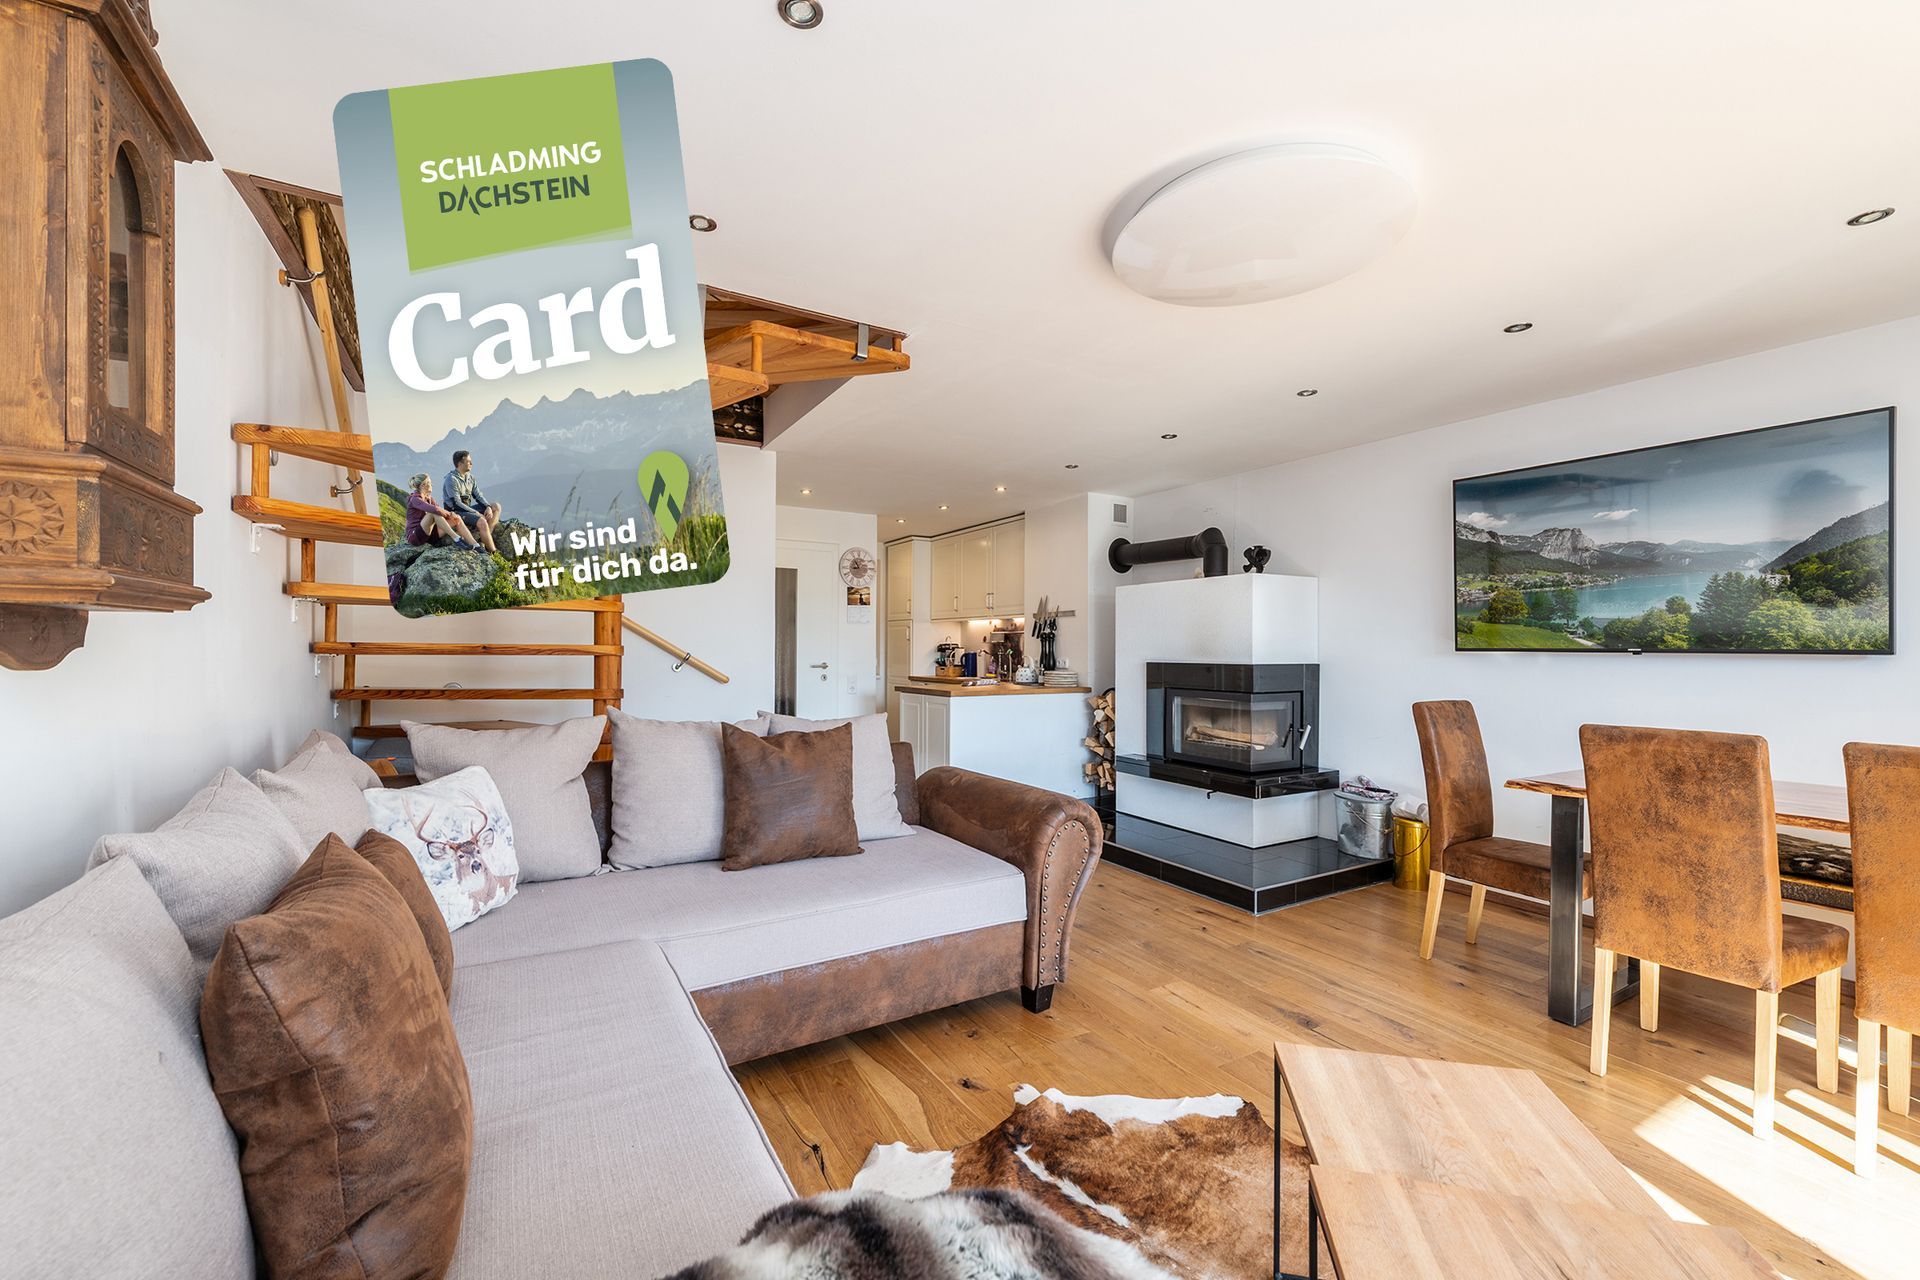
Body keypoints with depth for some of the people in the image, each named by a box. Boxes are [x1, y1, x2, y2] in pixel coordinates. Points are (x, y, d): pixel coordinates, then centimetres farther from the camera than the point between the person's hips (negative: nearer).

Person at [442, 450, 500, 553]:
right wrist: (476, 513, -21)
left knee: (496, 507, -1)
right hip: (456, 512, -9)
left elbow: (478, 495, 10)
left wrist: (488, 507, -10)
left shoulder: (469, 477, 9)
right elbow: (456, 504, -20)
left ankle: (487, 536, -14)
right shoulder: (451, 479, -16)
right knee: (482, 521, -31)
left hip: (468, 508, 9)